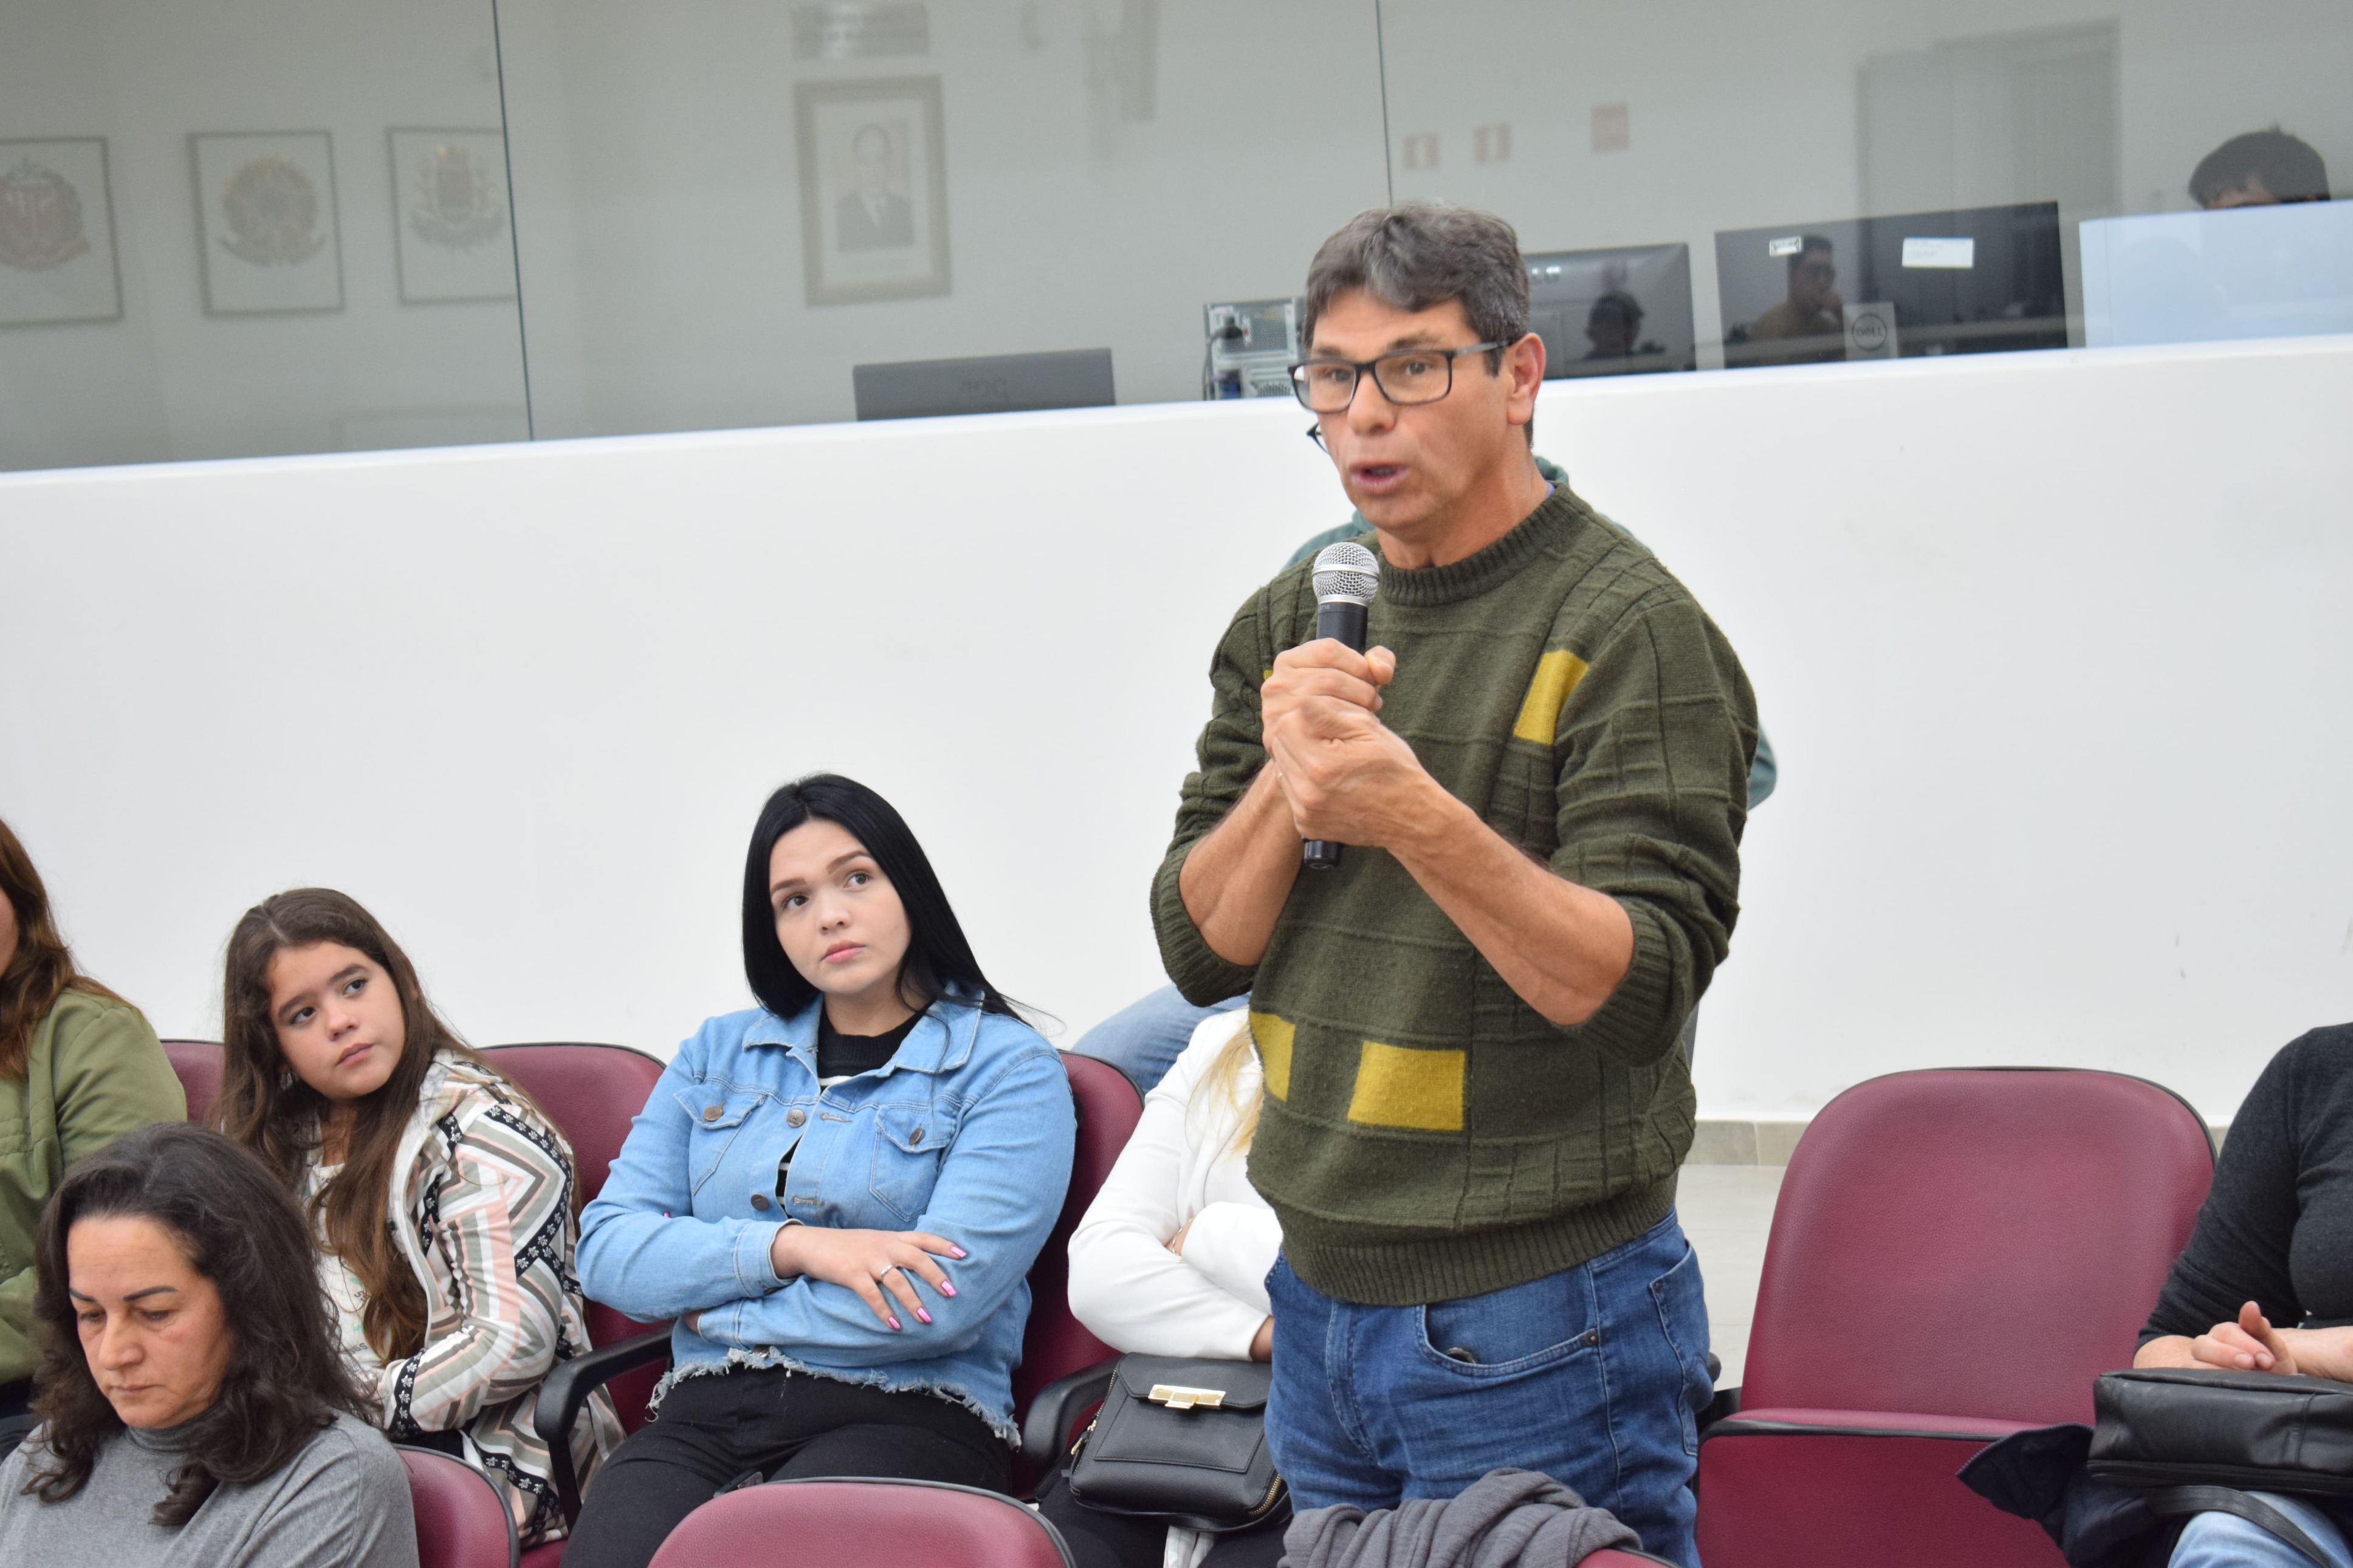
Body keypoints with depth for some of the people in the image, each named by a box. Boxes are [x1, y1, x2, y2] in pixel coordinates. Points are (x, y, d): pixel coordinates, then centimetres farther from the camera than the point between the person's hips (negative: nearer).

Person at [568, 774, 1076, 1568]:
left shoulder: (1008, 1069, 4)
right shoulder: (717, 1055, 20)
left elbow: (938, 1304, -9)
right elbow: (607, 1252, 9)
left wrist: (718, 1304, 0)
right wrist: (788, 1246, -6)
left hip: (902, 1414, -4)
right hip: (704, 1414, 4)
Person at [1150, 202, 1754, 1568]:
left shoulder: (1631, 629, -11)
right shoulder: (1291, 622, 9)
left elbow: (1637, 988, -18)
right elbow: (1199, 950, 5)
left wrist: (1421, 818, -31)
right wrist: (1287, 781, -13)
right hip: (1318, 1302, 6)